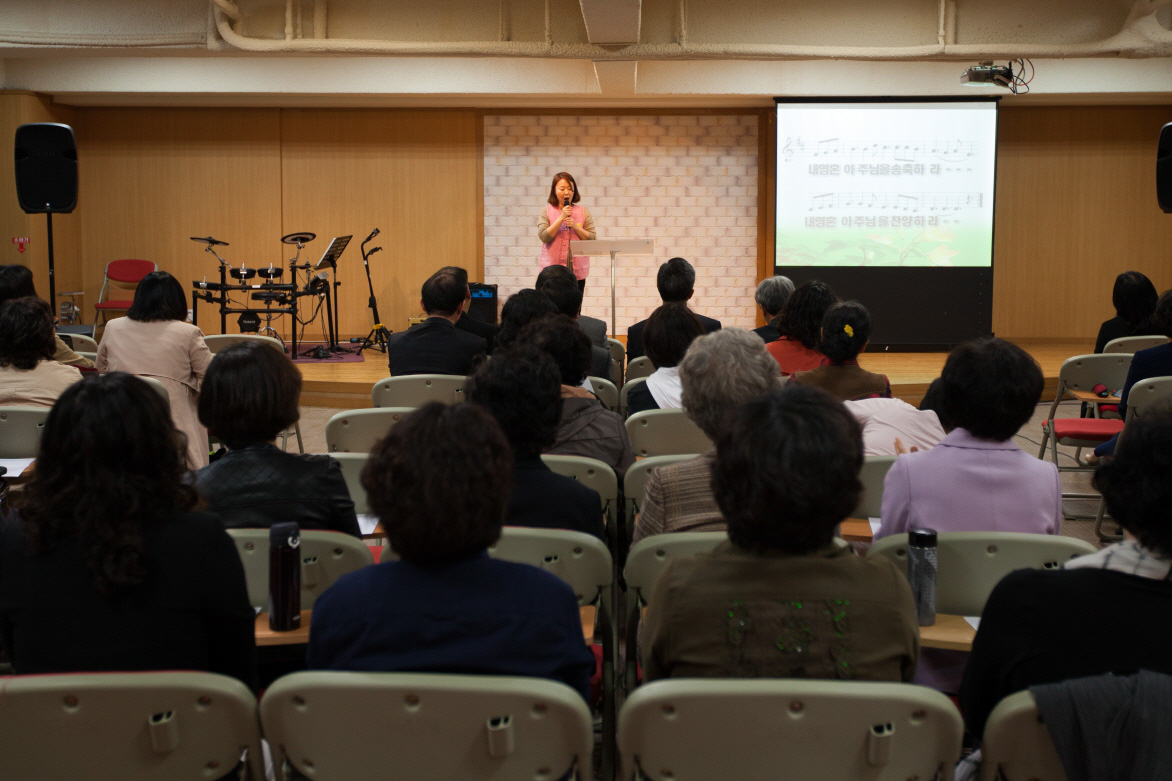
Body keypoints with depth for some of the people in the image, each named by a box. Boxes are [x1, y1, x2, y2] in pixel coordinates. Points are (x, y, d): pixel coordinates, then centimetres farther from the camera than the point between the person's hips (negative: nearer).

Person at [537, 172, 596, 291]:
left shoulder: (584, 212, 8)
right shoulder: (546, 212, 4)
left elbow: (592, 239, 4)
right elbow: (544, 237, -7)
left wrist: (575, 227, -10)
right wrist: (561, 218, -12)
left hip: (577, 271, 2)